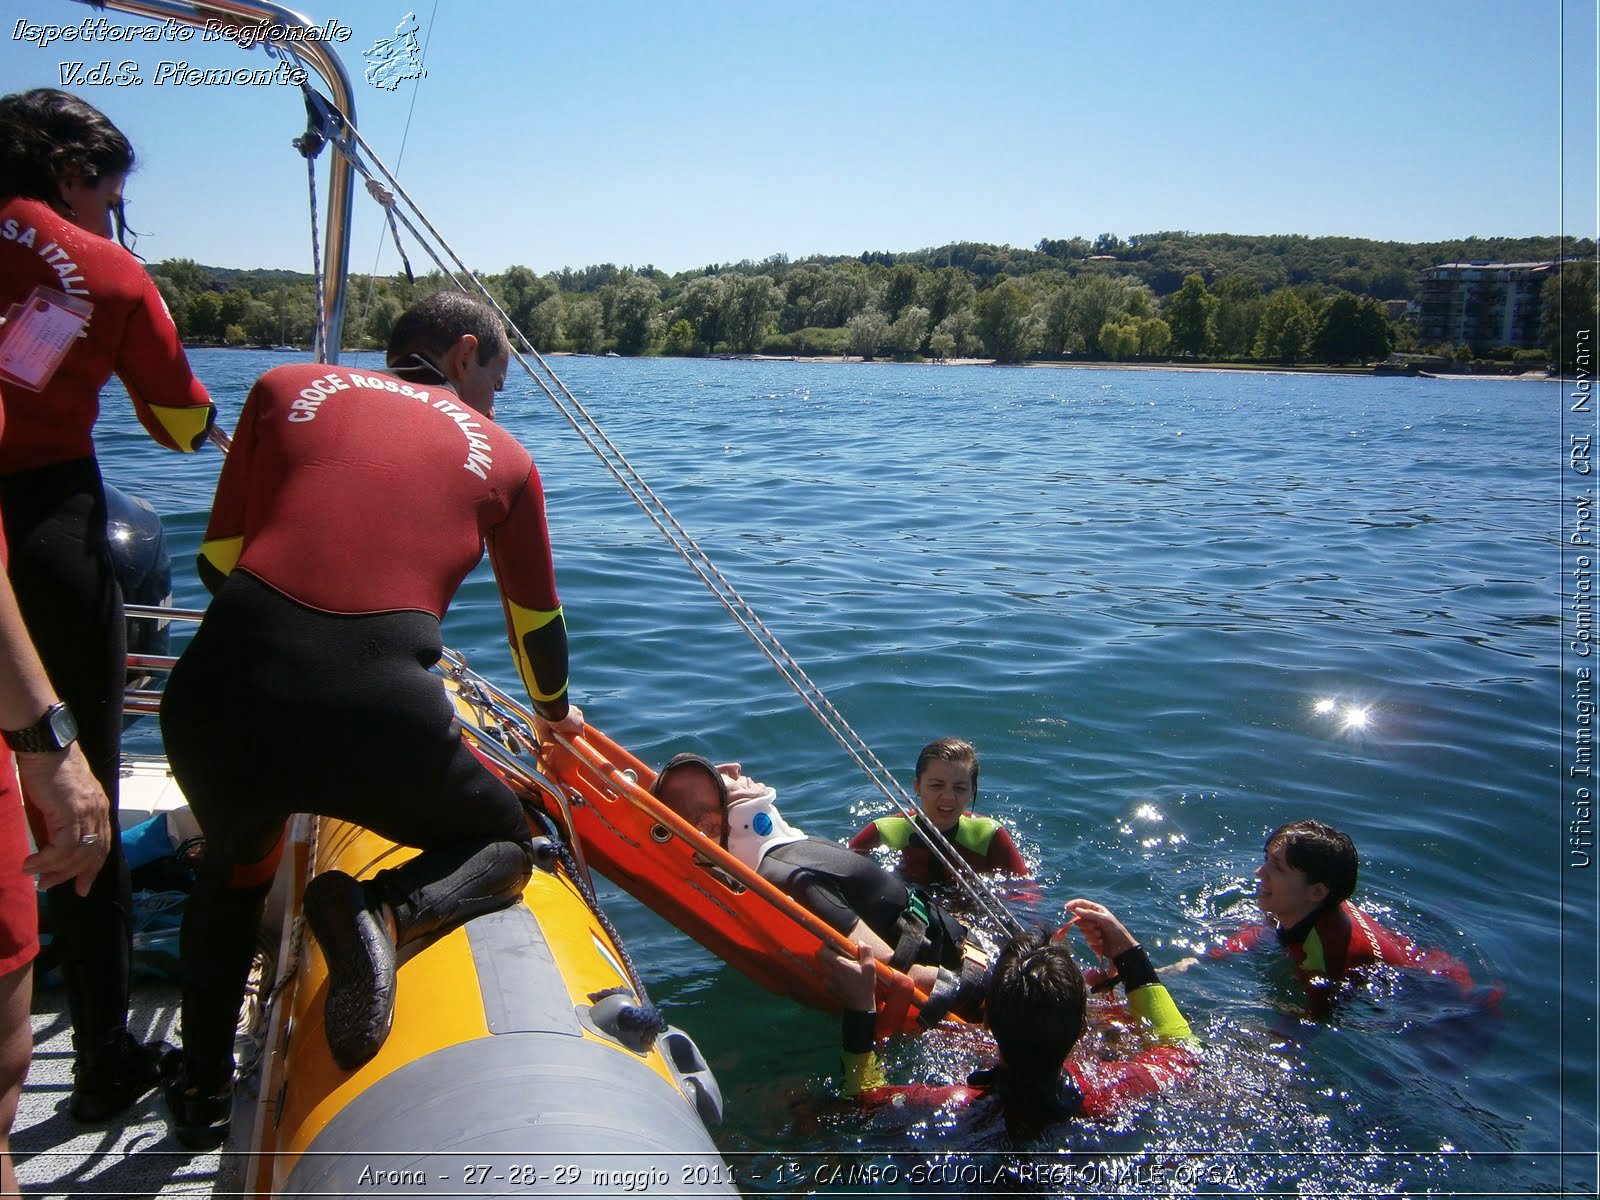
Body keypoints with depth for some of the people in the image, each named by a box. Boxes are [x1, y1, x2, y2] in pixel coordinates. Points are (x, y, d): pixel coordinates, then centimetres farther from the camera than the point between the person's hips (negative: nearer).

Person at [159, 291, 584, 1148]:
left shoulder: (285, 386, 18)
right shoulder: (501, 455, 16)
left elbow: (219, 558, 19)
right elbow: (536, 621, 28)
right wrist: (557, 711, 48)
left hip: (220, 692, 3)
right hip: (376, 714, -3)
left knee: (235, 866, 36)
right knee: (503, 844, 25)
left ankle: (202, 1088, 37)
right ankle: (386, 912, -5)